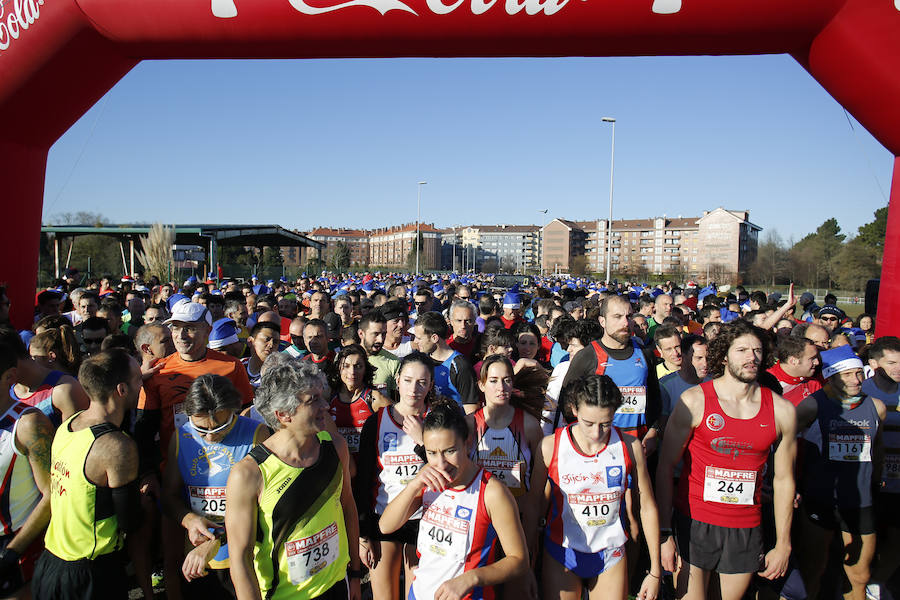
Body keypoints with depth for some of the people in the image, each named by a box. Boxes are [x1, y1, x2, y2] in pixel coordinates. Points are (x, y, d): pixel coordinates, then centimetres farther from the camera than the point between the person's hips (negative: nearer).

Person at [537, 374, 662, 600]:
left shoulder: (630, 447, -11)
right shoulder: (550, 447, -14)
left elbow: (648, 507, 0)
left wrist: (655, 571, 4)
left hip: (611, 554, 1)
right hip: (561, 554, -1)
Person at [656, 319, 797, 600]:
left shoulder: (782, 410, 0)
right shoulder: (694, 400, -9)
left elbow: (784, 479, 8)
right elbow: (666, 466, -7)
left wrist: (783, 544, 9)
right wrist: (664, 533, -11)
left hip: (746, 529, 3)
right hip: (693, 522, -2)